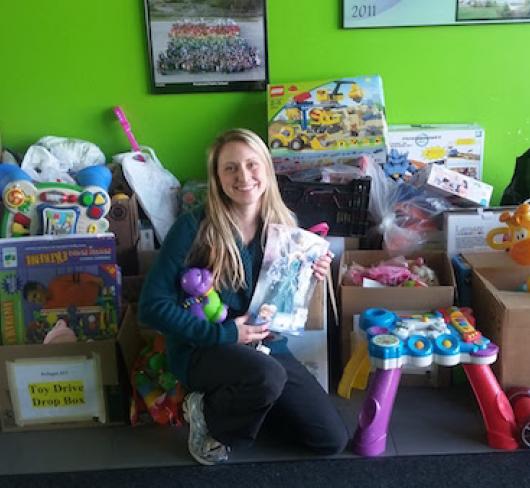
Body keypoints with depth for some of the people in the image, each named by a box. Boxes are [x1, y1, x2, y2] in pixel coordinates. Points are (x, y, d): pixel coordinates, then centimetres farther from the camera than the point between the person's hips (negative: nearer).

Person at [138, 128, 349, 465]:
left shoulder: (285, 225, -1)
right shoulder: (194, 228, -16)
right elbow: (153, 306, -15)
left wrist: (310, 277, -11)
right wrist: (223, 333, -21)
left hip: (269, 346, 5)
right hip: (202, 349, -5)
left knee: (333, 440, 0)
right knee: (268, 376, -37)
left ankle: (242, 407, 19)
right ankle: (209, 415, -4)